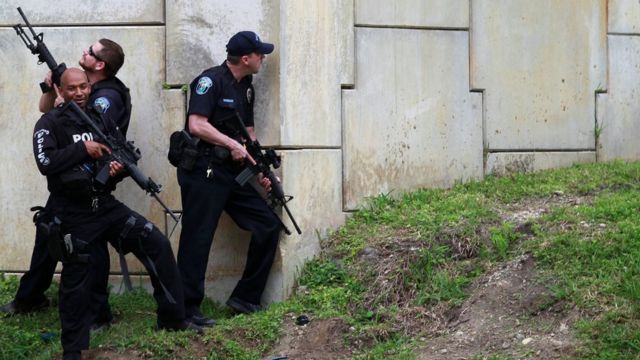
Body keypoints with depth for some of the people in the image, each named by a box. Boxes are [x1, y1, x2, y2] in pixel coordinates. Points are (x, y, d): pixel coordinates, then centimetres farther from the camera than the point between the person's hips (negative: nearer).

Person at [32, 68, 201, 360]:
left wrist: (121, 167, -9)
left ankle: (172, 318, 4)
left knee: (158, 244, -5)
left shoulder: (101, 119, 10)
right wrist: (83, 149, -24)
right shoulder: (49, 124, -5)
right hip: (73, 215, -5)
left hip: (106, 205, 5)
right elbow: (45, 162, -20)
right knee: (77, 282, 0)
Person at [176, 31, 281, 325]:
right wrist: (233, 144, -16)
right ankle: (187, 309, 2)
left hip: (233, 173, 8)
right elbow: (196, 125, -22)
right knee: (197, 240, -6)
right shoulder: (211, 81, -11)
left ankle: (245, 298, 11)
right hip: (203, 173, -8)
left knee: (268, 225, 3)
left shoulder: (246, 88, 15)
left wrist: (261, 171, 9)